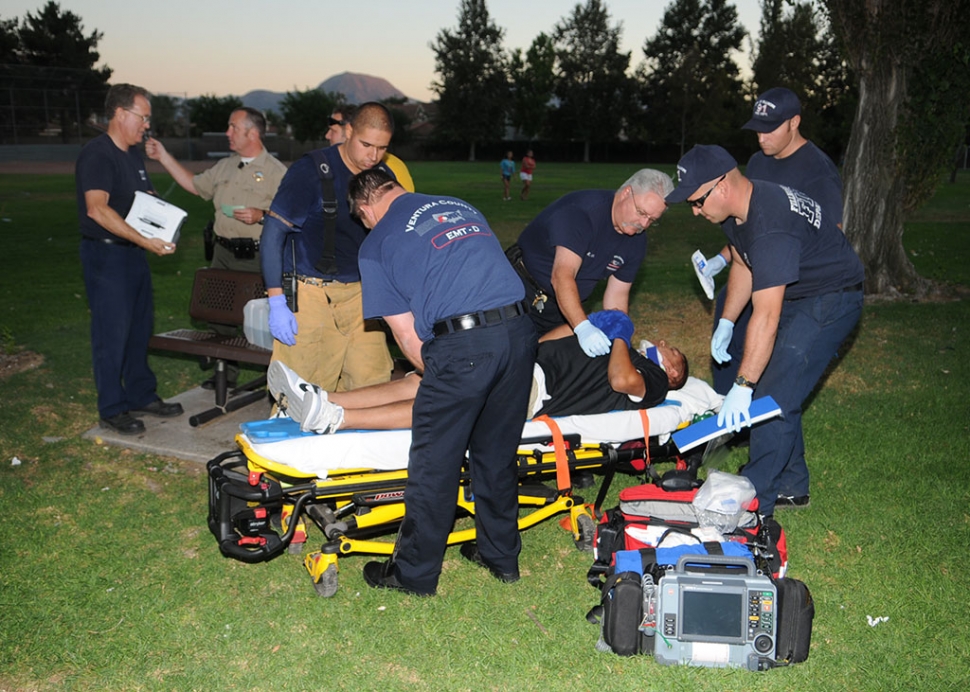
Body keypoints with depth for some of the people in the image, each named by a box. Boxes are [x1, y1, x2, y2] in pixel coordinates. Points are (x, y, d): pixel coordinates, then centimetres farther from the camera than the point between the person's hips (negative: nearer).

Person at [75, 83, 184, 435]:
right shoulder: (97, 154, -16)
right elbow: (97, 209, -27)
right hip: (105, 253, -9)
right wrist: (144, 240, -32)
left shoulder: (134, 154, 14)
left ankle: (141, 396, 28)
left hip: (134, 252, 9)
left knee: (140, 326, 15)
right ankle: (112, 409, 8)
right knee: (112, 331, -3)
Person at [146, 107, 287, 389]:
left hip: (257, 257, -7)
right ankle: (227, 371, 25)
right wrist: (164, 157, 21)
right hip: (223, 252, 7)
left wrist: (261, 216, -23)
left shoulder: (275, 171, -8)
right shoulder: (225, 166, 14)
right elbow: (195, 185, 24)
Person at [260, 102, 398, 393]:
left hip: (360, 294, 5)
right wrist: (277, 303, -16)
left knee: (374, 388, 2)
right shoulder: (311, 171, -11)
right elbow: (273, 233, -11)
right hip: (310, 295, -5)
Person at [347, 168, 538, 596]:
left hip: (461, 346, -6)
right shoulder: (461, 207, 23)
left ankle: (414, 574, 23)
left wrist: (436, 373, 21)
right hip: (519, 331, 6)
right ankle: (500, 556, 35)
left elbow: (408, 337, 5)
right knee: (497, 453, 21)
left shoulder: (376, 246, 8)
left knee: (434, 462, 8)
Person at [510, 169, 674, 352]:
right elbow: (562, 276, -37)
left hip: (565, 305, 7)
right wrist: (583, 327, -49)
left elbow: (617, 294, 3)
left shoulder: (636, 240, -3)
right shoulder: (582, 211, -27)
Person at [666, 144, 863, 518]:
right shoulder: (737, 209, -3)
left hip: (830, 299, -10)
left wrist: (742, 386, -34)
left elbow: (766, 316, -36)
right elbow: (743, 266, 13)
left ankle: (754, 501, -6)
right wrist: (725, 323, 6)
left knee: (774, 396, -15)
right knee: (769, 384, 10)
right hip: (793, 294, 10)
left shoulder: (770, 226, -34)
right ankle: (791, 481, 24)